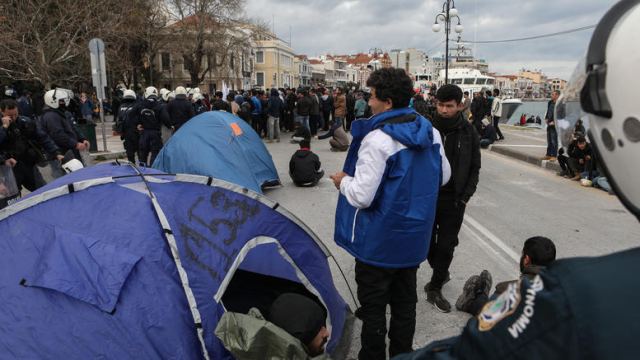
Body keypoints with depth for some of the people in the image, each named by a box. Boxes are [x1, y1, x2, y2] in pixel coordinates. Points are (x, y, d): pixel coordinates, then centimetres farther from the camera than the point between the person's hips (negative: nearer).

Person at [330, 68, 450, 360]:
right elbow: (443, 176, 13)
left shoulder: (377, 139, -23)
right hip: (415, 238, 7)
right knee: (405, 304, 20)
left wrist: (344, 181, -5)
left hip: (379, 242, -7)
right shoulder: (430, 131, 1)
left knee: (373, 309, 9)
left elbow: (362, 196, -25)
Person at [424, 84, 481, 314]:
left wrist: (465, 197, -5)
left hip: (454, 200, -1)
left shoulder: (469, 133, -3)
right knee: (428, 242, 13)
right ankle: (441, 273, 40)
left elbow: (474, 168, 3)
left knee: (446, 246, 4)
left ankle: (435, 289, 20)